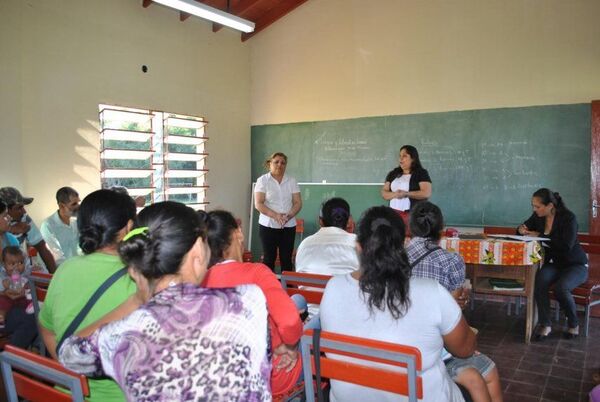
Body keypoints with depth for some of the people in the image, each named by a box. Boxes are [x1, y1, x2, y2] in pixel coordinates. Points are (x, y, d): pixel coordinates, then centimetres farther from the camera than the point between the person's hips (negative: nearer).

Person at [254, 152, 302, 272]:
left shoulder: (291, 181, 8)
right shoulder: (262, 180, -1)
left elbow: (298, 203, 4)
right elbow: (258, 204, -8)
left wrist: (289, 216, -16)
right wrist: (275, 215, -21)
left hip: (289, 226, 2)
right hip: (268, 226, -2)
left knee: (286, 259, 4)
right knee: (269, 258, 0)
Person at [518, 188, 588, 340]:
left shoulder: (568, 217, -17)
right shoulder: (538, 216, 0)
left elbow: (567, 245, -28)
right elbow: (525, 227, 17)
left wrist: (540, 235, -23)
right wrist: (521, 230, -8)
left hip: (575, 265, -4)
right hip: (553, 264, 5)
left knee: (560, 288, -33)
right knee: (539, 281, -29)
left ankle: (574, 324, -4)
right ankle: (545, 324, -19)